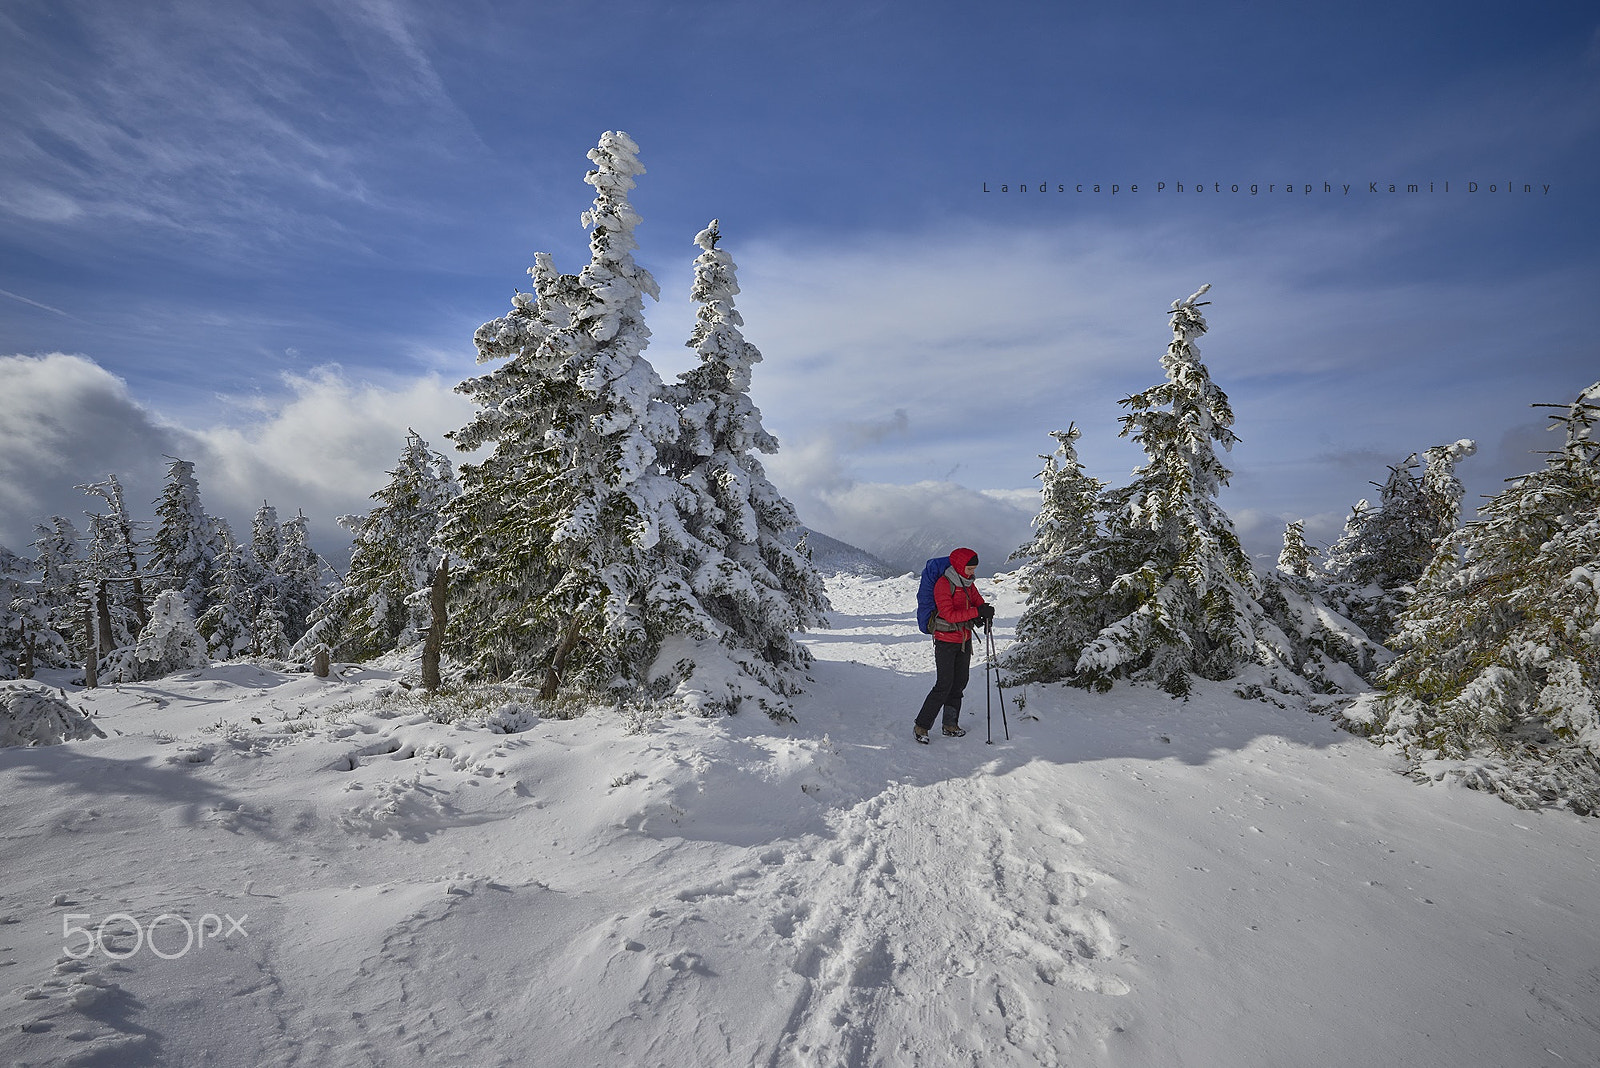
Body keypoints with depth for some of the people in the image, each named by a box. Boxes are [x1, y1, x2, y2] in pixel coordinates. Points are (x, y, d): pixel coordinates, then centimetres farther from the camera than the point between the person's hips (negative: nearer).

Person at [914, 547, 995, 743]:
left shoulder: (968, 583, 7)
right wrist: (977, 612, -31)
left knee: (960, 683, 8)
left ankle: (950, 725, 18)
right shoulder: (943, 584, -17)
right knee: (944, 685, -9)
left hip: (964, 640, 7)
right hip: (946, 640, -7)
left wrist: (985, 612, -11)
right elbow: (949, 614, -25)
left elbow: (979, 602, 12)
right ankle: (921, 727, 0)